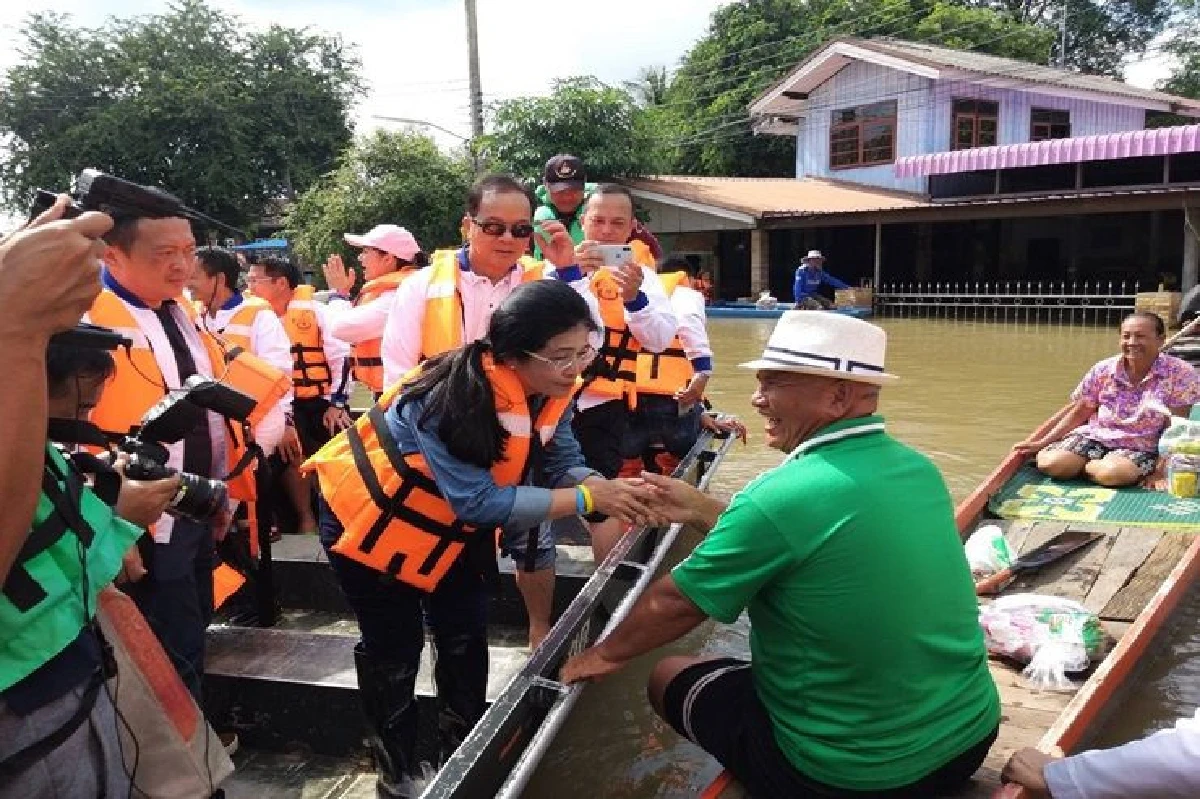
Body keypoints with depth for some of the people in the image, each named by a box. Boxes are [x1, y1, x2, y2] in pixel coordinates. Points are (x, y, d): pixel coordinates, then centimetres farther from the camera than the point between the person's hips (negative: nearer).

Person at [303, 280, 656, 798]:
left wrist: (611, 493, -35)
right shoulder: (453, 397, -39)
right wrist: (586, 497, -40)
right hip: (367, 518, -6)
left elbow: (562, 462, -14)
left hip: (447, 523, 7)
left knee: (466, 637, 9)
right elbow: (479, 500, -40)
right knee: (395, 650, 6)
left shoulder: (549, 391, -16)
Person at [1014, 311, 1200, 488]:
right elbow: (1079, 413, 6)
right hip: (1093, 437, 2)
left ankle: (1080, 466, -7)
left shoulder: (1181, 374, -9)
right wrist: (1042, 443, 1)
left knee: (1115, 472, -38)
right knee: (1050, 463, -28)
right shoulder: (1103, 370, -2)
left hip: (1139, 448, -1)